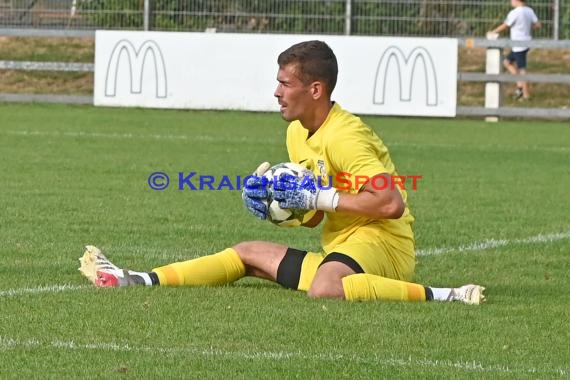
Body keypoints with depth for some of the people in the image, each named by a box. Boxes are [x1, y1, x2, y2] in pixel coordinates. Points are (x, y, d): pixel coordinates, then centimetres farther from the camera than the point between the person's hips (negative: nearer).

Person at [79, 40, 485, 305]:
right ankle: (137, 281, 13)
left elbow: (391, 204, -26)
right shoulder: (298, 133, 12)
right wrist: (272, 200, 0)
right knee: (248, 253, 15)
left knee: (324, 289, -39)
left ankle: (443, 295, -36)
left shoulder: (344, 135, -17)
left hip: (382, 241, -10)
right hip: (340, 250, 10)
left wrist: (317, 197, -21)